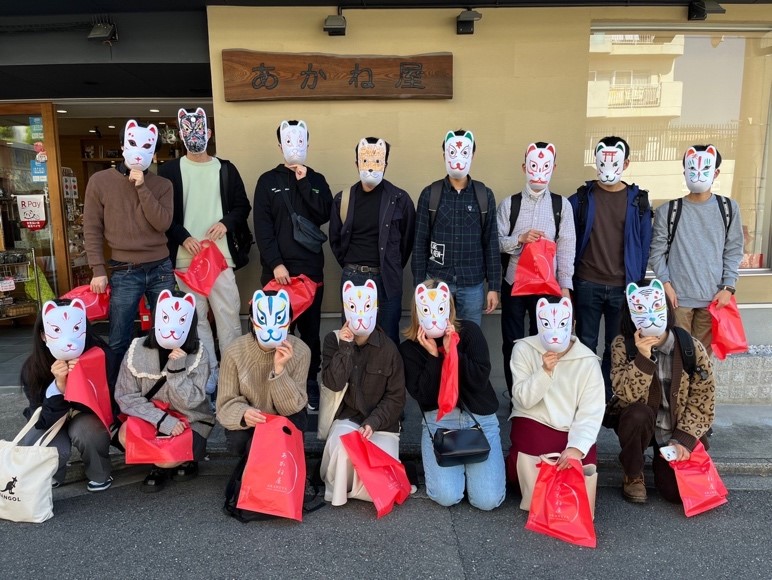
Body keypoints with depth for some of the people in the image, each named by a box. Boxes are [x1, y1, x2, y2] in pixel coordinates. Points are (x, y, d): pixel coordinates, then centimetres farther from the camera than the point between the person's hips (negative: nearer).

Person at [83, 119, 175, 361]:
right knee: (119, 341, 6)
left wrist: (141, 187, -14)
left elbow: (162, 223, -10)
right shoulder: (100, 181, 0)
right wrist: (98, 270, -5)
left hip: (160, 268, 2)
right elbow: (92, 229, 1)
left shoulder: (162, 185, 4)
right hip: (124, 272, -2)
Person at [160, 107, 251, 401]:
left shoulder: (226, 168, 10)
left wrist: (226, 223, -8)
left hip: (220, 254, 0)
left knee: (228, 315, -1)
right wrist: (183, 238, -10)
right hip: (185, 256, 0)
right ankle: (209, 372, 15)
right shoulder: (169, 170, 7)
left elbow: (242, 206, 11)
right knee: (195, 317, 5)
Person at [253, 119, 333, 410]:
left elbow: (323, 216, -5)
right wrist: (275, 263, -13)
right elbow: (262, 227, -3)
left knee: (310, 330, 7)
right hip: (277, 269, -1)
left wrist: (304, 183, -8)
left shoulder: (317, 180, 11)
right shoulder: (268, 181, 6)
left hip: (311, 269, 1)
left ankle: (311, 383, 18)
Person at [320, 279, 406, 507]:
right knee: (342, 447, -32)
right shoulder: (334, 340, -2)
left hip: (381, 423, 0)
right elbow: (334, 383, -14)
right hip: (346, 419, 0)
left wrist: (373, 423, -16)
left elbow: (396, 397, -3)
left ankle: (352, 487, 13)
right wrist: (345, 347, -21)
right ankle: (337, 489, 1)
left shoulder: (388, 348, -5)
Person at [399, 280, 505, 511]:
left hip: (480, 419, 0)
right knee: (447, 497, -16)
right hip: (438, 421, 0)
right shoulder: (409, 348, -3)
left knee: (488, 500, -12)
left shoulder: (470, 331, -5)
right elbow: (424, 398, -11)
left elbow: (480, 381, -12)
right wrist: (433, 355, -19)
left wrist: (452, 351, -21)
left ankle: (469, 463, 19)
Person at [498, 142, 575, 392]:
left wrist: (565, 285, -6)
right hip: (513, 282, 0)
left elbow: (567, 247, -1)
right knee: (512, 341, 8)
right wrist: (520, 238, -19)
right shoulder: (509, 204, 2)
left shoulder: (562, 205, 3)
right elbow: (495, 241, -2)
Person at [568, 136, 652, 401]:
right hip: (587, 285, -1)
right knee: (586, 345, 7)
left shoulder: (638, 200, 3)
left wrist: (638, 283, 2)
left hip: (623, 287, 1)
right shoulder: (581, 198, 1)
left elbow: (644, 245, 6)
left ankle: (608, 399, 23)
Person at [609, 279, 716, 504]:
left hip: (679, 429, 1)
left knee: (679, 491, -14)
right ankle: (632, 475, -8)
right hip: (638, 423, -1)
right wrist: (643, 358, -38)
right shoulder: (623, 345, -17)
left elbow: (703, 400, -9)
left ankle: (662, 459, 23)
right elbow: (626, 396, -25)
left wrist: (684, 440, -17)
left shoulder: (692, 348, -13)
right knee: (638, 414, -36)